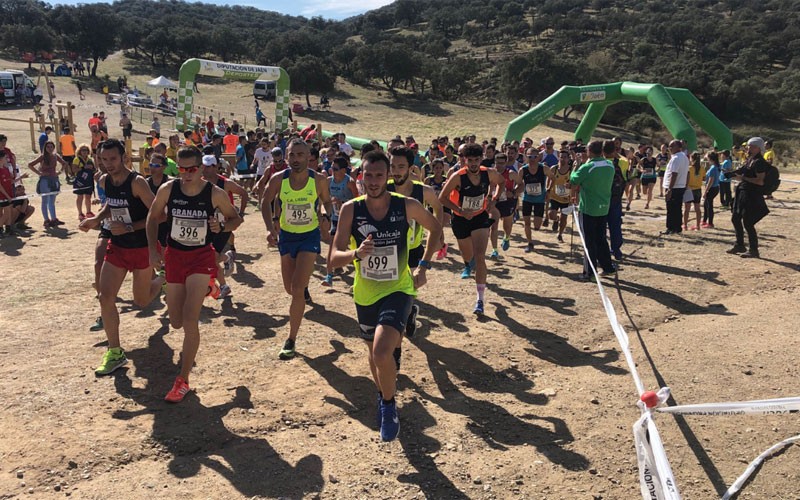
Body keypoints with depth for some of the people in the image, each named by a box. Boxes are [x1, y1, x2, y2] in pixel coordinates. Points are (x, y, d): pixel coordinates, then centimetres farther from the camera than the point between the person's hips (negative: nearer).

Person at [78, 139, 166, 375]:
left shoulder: (137, 183, -21)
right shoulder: (104, 181, 0)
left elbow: (159, 215, -22)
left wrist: (129, 227, -28)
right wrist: (96, 219, 4)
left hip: (141, 249, -5)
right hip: (116, 247, 5)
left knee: (142, 301, 10)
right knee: (105, 297, -6)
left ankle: (163, 278, 44)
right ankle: (115, 352, 4)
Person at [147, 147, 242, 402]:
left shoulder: (215, 194, -13)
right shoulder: (167, 189, -9)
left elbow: (236, 218, 2)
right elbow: (153, 218, 6)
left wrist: (221, 227, -19)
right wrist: (153, 249, -2)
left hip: (202, 257, -3)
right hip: (174, 256, 3)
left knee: (190, 319, -16)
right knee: (176, 321, 10)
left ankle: (183, 380, -5)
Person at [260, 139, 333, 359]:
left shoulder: (319, 180, -16)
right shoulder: (278, 179, -14)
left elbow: (327, 201, 4)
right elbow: (266, 201, 3)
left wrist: (326, 216, -18)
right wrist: (270, 228, -11)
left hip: (310, 236, -3)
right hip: (286, 236, 3)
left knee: (297, 289, -12)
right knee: (290, 289, 14)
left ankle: (291, 340, -1)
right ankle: (304, 286, 54)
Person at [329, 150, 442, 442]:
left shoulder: (407, 206, -13)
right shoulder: (351, 210, -11)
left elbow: (436, 228, 7)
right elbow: (334, 259, -13)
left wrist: (424, 266, 1)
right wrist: (356, 253, -34)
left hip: (398, 290, -3)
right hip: (365, 293, 3)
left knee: (382, 352, -24)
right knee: (374, 353, 21)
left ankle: (389, 406, 4)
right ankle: (383, 395, 52)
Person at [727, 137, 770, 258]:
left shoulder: (759, 162, -16)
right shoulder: (750, 160, 13)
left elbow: (761, 181, -23)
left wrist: (743, 178, -22)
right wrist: (734, 173, 13)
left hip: (752, 196, -10)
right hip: (742, 193, 10)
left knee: (747, 223, -7)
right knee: (735, 219, 17)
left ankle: (754, 251, 3)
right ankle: (740, 245, 30)